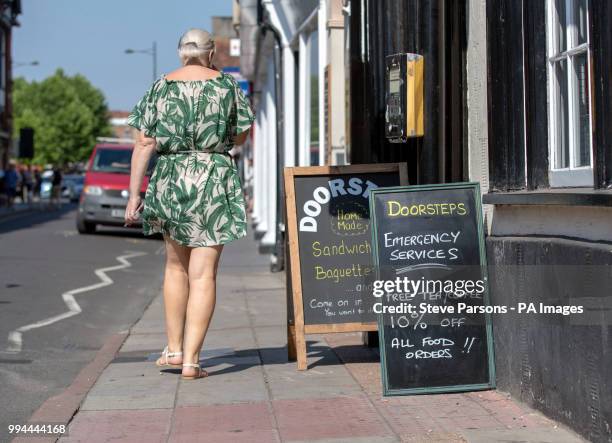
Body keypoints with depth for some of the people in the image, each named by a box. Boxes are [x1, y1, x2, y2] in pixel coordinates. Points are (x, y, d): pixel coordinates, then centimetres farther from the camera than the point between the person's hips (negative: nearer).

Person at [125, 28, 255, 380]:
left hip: (170, 180, 2)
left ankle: (174, 349, 21)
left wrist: (134, 194, -1)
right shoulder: (227, 84, 1)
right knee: (204, 273, -1)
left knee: (176, 265, 19)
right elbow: (241, 136, 7)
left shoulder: (160, 87, 3)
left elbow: (144, 144, -3)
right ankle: (191, 360, -4)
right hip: (215, 181, -2)